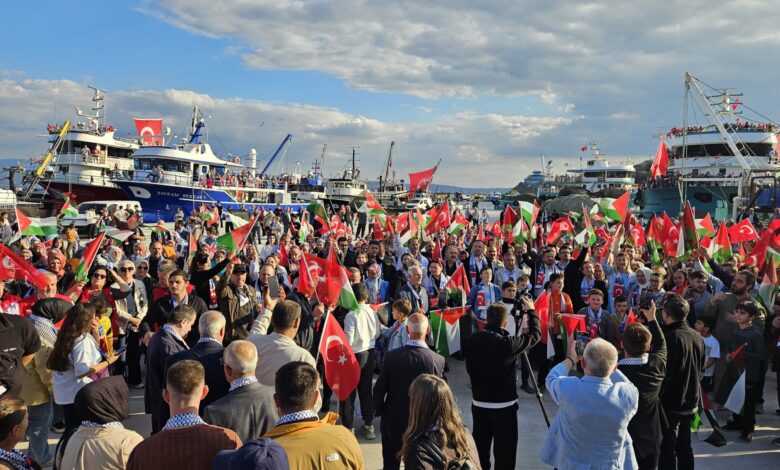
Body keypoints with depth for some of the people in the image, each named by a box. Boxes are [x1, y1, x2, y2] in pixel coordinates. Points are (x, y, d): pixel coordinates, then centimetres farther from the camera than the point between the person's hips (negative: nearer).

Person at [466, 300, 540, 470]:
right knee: (504, 450, 6)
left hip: (479, 402, 5)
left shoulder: (473, 340, -7)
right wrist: (531, 311, 9)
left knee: (481, 446, 16)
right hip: (503, 405, -5)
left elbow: (469, 368, 4)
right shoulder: (508, 343, -20)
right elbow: (534, 335, -4)